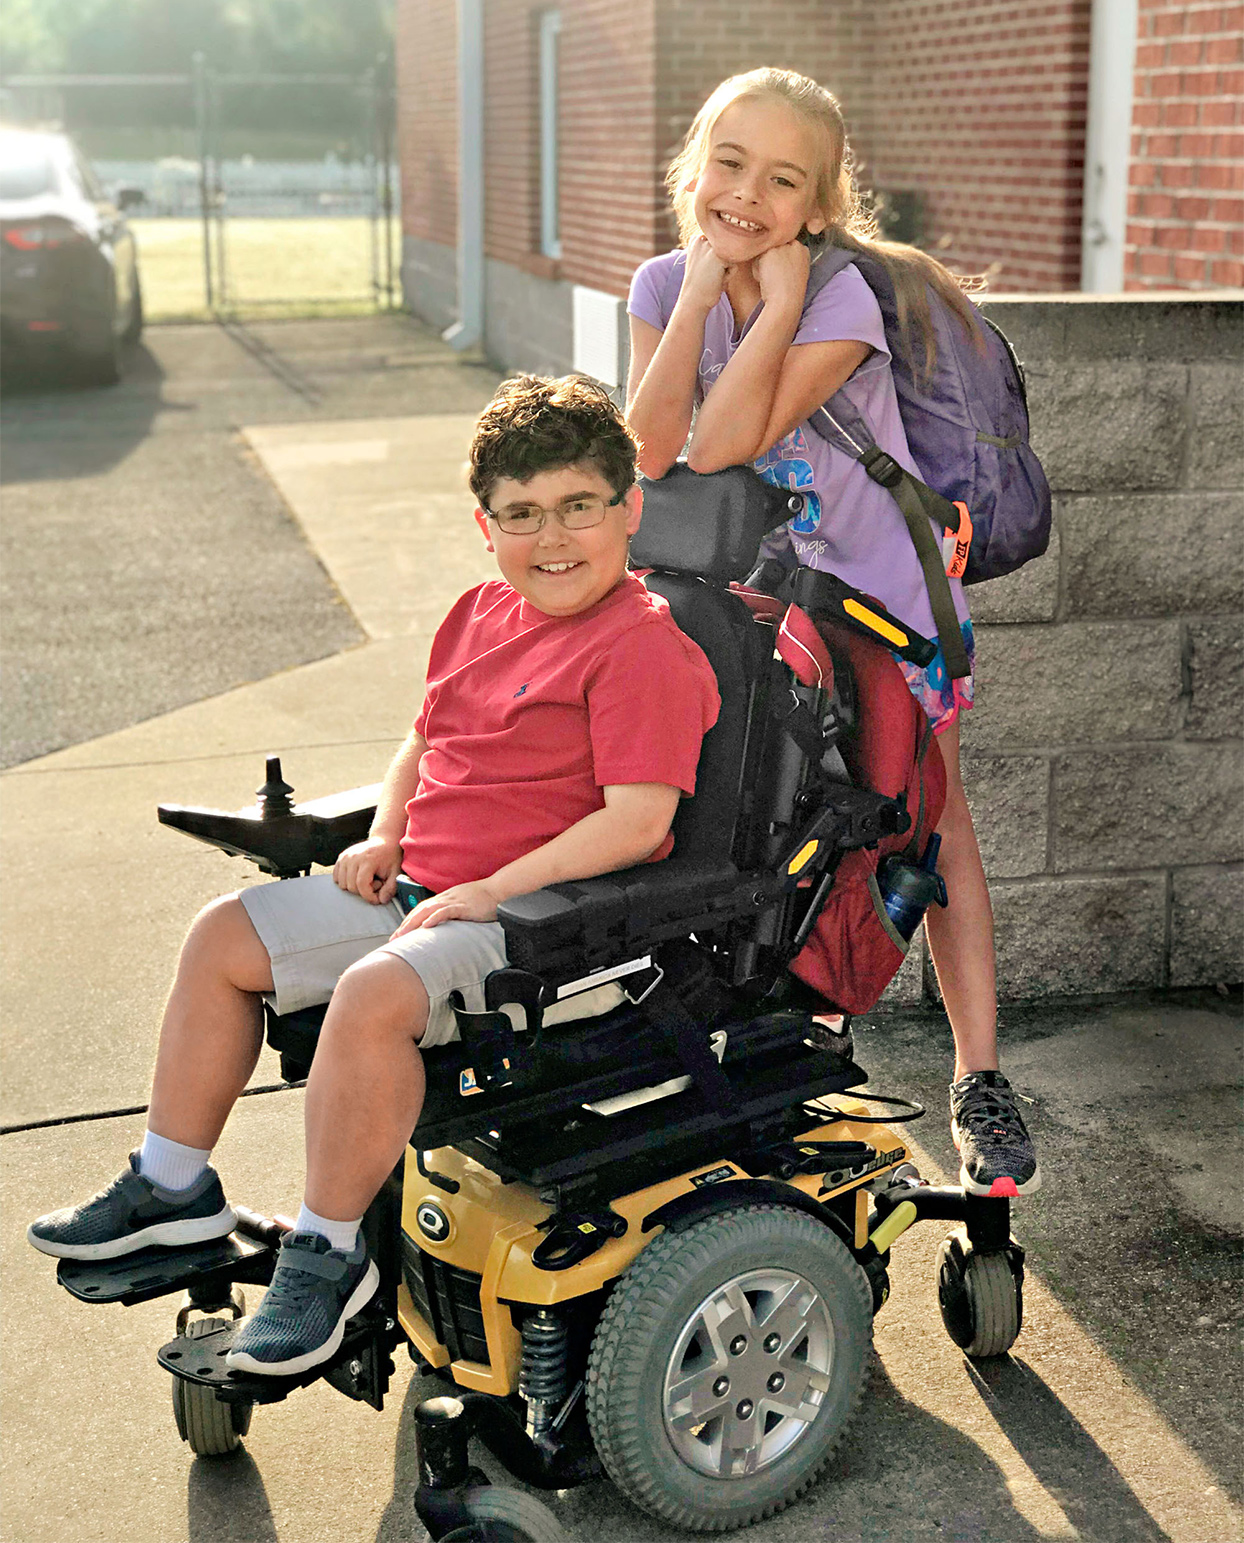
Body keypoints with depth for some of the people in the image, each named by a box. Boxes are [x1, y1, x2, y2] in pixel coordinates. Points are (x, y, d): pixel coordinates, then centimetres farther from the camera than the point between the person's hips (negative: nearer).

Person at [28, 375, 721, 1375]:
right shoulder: (481, 615, 12)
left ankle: (327, 1251, -14)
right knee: (225, 937, 8)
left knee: (375, 994, -33)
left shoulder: (643, 644, -15)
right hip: (417, 886, 10)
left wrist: (488, 890, -22)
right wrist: (384, 838, 6)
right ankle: (174, 1188, 20)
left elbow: (638, 819, -23)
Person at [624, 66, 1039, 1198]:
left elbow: (722, 444, -32)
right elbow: (650, 448, -23)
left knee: (930, 821, 5)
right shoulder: (666, 285, -8)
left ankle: (979, 1077, 15)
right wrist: (701, 288, -24)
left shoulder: (841, 297, -22)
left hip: (880, 595, -4)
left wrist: (780, 295, -29)